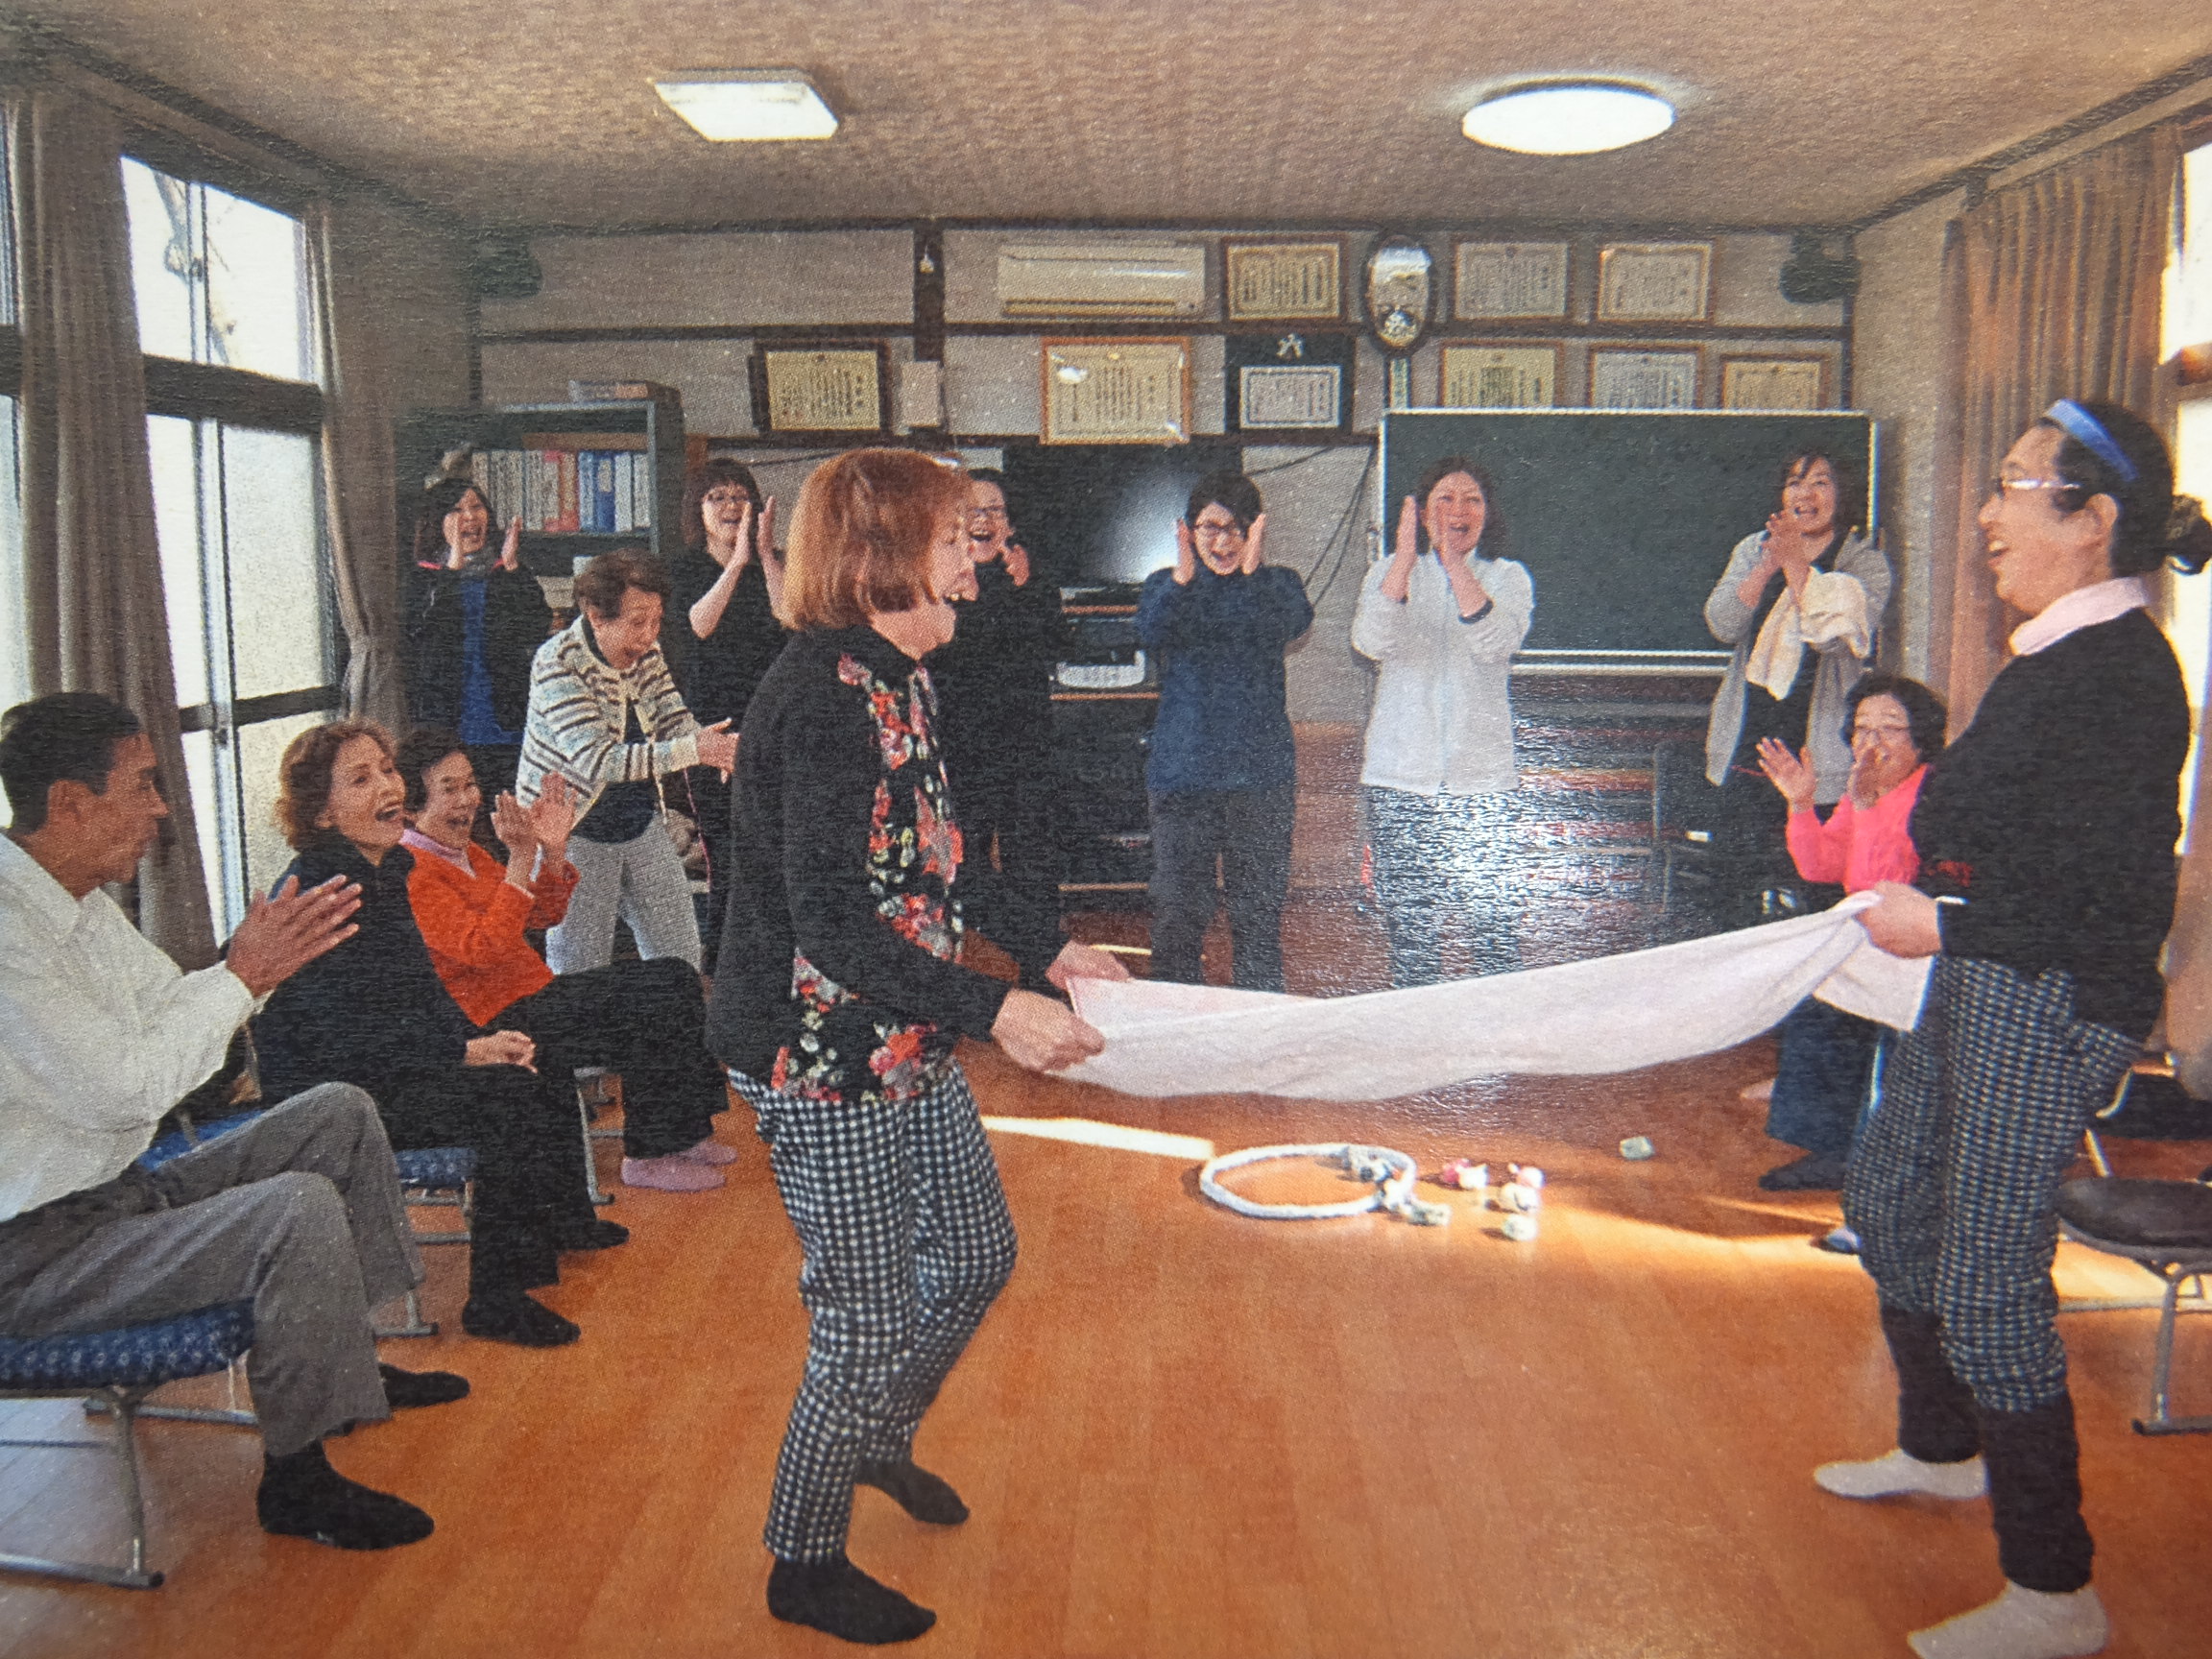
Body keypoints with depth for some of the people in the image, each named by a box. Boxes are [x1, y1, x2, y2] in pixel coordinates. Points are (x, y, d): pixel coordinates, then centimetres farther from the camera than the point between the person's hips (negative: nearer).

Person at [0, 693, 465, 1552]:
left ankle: (350, 1359, 21)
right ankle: (297, 1482, -10)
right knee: (302, 1210, -29)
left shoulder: (81, 898, 6)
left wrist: (260, 959, -4)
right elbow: (125, 1090, -27)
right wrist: (243, 973, -19)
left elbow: (172, 1017, 13)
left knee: (340, 1113, 9)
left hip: (117, 1190, 11)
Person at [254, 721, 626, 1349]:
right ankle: (496, 1300, -11)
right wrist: (467, 1053, -19)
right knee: (512, 1102, -21)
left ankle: (561, 1223, 22)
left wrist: (482, 1041, -3)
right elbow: (337, 1038, -23)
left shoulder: (386, 869, 8)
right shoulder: (315, 890, -20)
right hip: (330, 1097, -9)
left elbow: (421, 988, 15)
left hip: (390, 1070, 9)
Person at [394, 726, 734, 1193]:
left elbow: (545, 914, 16)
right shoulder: (410, 872, -16)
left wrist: (553, 849, -1)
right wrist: (519, 861, -30)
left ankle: (684, 1133, 8)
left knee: (673, 977, 4)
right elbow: (481, 950, -26)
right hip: (500, 1023, -10)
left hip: (537, 993, 10)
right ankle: (648, 1157, -3)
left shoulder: (466, 853, 14)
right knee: (651, 1009, -17)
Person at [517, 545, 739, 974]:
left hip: (640, 821, 6)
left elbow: (674, 720, 2)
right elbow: (597, 761, -31)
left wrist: (716, 745, -23)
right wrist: (692, 750, -39)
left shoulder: (646, 651, -2)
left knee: (681, 957, 9)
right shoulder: (557, 663, -22)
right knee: (580, 972, 0)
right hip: (573, 831, -6)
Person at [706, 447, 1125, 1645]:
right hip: (822, 1060, -10)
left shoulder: (896, 679, 9)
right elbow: (830, 916, -27)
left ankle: (881, 1440, 47)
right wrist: (993, 1009, -30)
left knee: (978, 1254, 21)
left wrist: (1047, 949, 13)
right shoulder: (823, 691, -22)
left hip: (907, 1049, 10)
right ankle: (805, 1567, 26)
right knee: (871, 1318, 2)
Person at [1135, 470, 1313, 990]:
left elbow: (1296, 623, -16)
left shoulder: (1277, 583, 8)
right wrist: (1183, 577, -31)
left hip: (1261, 771, 0)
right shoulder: (1166, 585, 9)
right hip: (1184, 768, 0)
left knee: (1259, 913, 3)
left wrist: (1254, 572, -33)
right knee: (1178, 912, 1)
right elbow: (1150, 633, -13)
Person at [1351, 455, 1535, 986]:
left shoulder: (1508, 577, 8)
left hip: (1481, 779, -1)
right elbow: (1370, 641, -11)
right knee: (1410, 929, 4)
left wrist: (1455, 565, -23)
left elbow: (1496, 643, -14)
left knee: (1497, 922, -6)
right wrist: (1406, 559, -22)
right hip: (1399, 776, 1)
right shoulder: (1391, 572, 9)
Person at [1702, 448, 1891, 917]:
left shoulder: (1865, 562, 2)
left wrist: (1795, 565, -15)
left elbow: (1835, 635, -14)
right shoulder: (1753, 550, 12)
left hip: (1820, 743, -3)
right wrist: (1769, 566, -13)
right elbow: (1722, 624, -2)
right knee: (1746, 872, 3)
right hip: (1749, 736, 3)